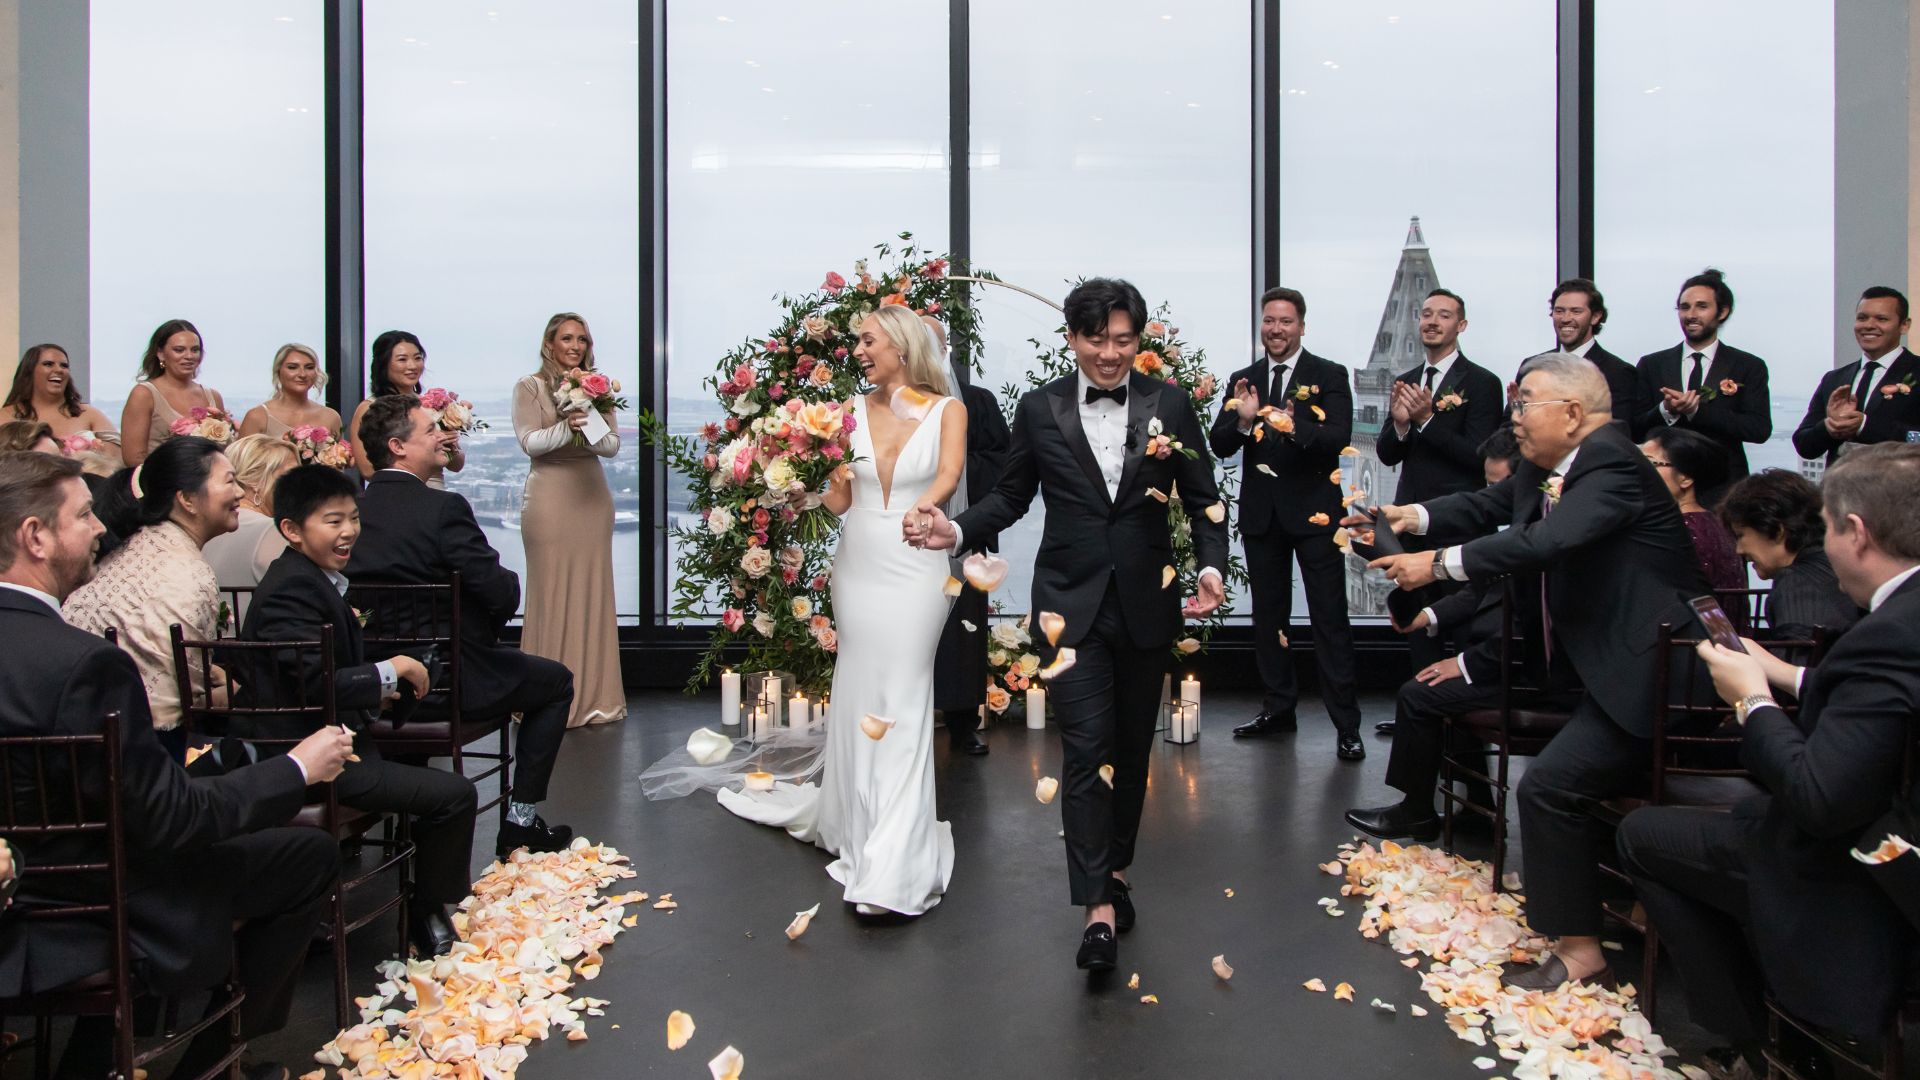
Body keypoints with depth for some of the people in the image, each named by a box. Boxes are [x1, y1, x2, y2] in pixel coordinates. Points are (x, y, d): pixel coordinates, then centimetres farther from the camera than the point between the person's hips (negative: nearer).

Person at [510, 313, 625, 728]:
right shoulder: (529, 387, 4)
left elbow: (613, 445, 6)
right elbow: (529, 441, -7)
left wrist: (590, 431, -14)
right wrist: (566, 428, -22)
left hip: (592, 494, 3)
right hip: (550, 496, -3)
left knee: (593, 589, 3)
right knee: (552, 591, -4)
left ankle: (594, 695, 10)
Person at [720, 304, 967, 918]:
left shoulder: (946, 409, 1)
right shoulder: (854, 411, 8)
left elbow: (949, 473, -15)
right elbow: (839, 501, 6)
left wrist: (923, 505, -32)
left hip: (915, 569, -4)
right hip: (858, 564, 4)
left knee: (901, 701, -6)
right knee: (859, 698, 10)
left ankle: (893, 868, -3)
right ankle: (856, 824, 29)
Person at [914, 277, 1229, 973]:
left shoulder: (1169, 406, 1)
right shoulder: (1039, 410, 0)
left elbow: (1202, 499, 4)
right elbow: (1012, 497, 7)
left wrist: (1211, 566, -13)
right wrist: (956, 532, -10)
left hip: (1147, 603, 2)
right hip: (1072, 604, -1)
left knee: (1132, 748, 15)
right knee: (1086, 751, -8)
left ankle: (1116, 868, 35)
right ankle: (1099, 906, -3)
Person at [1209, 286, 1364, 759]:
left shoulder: (1329, 376, -2)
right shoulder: (1243, 380, 8)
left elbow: (1339, 440, -15)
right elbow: (1219, 446, 1)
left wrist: (1296, 428, -32)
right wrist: (1242, 420, -19)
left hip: (1313, 511, -4)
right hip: (1261, 512, 4)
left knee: (1330, 618, -2)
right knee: (1268, 615, 13)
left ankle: (1346, 724, 4)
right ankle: (1278, 707, 26)